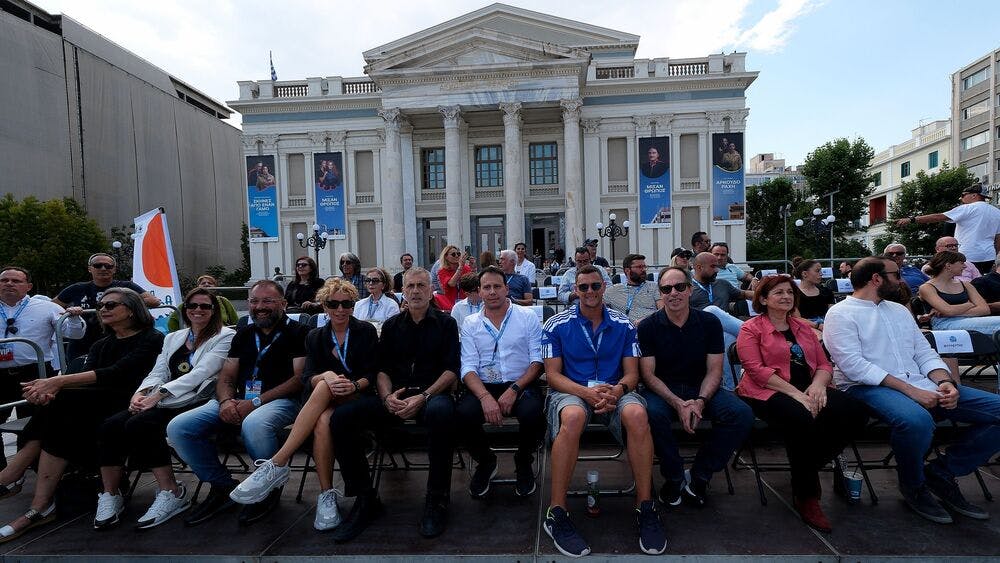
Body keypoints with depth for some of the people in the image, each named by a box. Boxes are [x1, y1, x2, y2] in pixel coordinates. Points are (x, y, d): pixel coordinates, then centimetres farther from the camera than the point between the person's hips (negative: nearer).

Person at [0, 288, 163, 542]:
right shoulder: (100, 346, 18)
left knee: (59, 407, -23)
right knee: (56, 410, -21)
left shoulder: (152, 339, -6)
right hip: (97, 406, 6)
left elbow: (117, 373, -19)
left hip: (130, 407, -6)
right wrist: (51, 388, -20)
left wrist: (57, 382, -23)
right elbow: (86, 376, 0)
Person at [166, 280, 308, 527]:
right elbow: (226, 377, 16)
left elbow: (300, 378, -10)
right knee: (178, 428, -10)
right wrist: (226, 401, -7)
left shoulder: (297, 332, 0)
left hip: (280, 400, -6)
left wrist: (256, 401, -17)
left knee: (253, 425, -38)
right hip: (239, 402, 7)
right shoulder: (244, 334, 20)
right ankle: (224, 486, 6)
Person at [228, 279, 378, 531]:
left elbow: (372, 374, -2)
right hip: (324, 402, 3)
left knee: (324, 389, -35)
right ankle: (327, 495, -25)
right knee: (322, 422, -35)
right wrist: (326, 376, -23)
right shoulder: (315, 336, 13)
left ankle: (276, 465, -32)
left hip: (359, 398, -2)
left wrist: (353, 385, -24)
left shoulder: (366, 331, 5)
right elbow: (307, 378, 1)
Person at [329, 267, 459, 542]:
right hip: (395, 396, 4)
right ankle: (365, 499, -5)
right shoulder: (392, 325, 17)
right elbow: (382, 369, 12)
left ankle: (437, 500, -19)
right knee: (341, 416, -19)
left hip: (432, 394, -3)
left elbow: (451, 369, -2)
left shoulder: (446, 323, 7)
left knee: (441, 411, -39)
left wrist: (423, 397, -17)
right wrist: (387, 397, -10)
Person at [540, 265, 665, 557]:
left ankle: (646, 508, -15)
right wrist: (587, 392, -19)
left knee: (637, 414, -33)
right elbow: (553, 375, -2)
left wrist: (618, 390, -17)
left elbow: (631, 373, 8)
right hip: (571, 391, -2)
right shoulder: (557, 325, 2)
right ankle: (556, 513, -24)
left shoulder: (624, 325, 10)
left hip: (615, 391, 2)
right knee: (573, 416, -38)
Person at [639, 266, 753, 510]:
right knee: (651, 413, -35)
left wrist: (700, 401, -19)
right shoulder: (648, 326, -5)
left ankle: (699, 476, -4)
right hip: (662, 390, -2)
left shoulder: (710, 323, 2)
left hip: (702, 388, 3)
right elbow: (648, 374, -8)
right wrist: (677, 403, -22)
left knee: (742, 414, -23)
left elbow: (714, 370, 0)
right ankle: (674, 477, -7)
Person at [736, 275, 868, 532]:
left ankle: (808, 467, -3)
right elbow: (756, 369, -10)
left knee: (856, 411, -21)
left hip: (809, 389, 6)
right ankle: (805, 496, -11)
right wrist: (796, 394, -18)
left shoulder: (803, 327, 23)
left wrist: (818, 384, -6)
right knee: (804, 421, -35)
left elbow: (824, 364, 18)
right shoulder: (751, 329, 2)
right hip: (769, 392, -6)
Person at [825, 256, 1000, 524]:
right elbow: (854, 366, -15)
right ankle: (913, 486, -6)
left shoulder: (899, 310, 22)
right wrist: (909, 390, -19)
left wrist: (945, 382, -4)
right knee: (916, 419, -37)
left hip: (919, 384, 8)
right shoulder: (841, 314, -4)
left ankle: (942, 471, 6)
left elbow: (925, 353, 17)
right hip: (868, 387, -8)